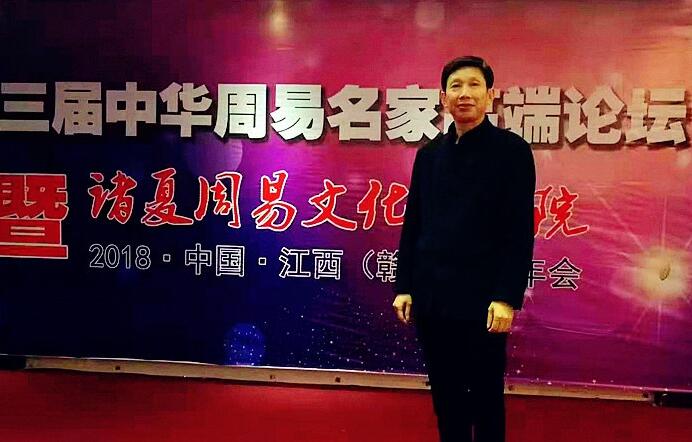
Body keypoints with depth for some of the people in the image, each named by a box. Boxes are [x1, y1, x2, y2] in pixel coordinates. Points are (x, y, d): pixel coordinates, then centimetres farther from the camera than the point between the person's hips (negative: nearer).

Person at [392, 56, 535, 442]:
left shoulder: (512, 150, -4)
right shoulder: (429, 154, 10)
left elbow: (521, 232, -9)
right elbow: (413, 225, 10)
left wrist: (507, 298, -15)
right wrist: (404, 287, 7)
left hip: (483, 300, -4)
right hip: (431, 298, 5)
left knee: (486, 397, 9)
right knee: (445, 395, 15)